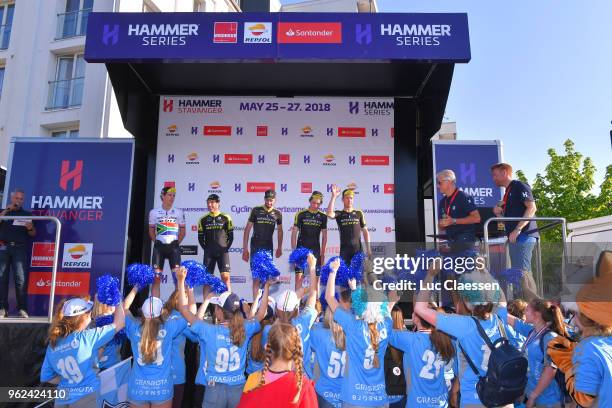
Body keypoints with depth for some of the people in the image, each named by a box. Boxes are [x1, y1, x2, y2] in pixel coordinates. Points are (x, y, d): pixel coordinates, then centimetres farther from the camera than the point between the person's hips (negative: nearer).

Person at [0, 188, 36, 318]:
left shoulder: (27, 214, 15)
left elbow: (33, 234, 11)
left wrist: (30, 228, -10)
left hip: (19, 248, -1)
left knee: (20, 278, -11)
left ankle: (22, 309, -13)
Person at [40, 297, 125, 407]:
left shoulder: (53, 344, 0)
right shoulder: (87, 337, -16)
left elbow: (46, 377, 7)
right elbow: (119, 324, -10)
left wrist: (69, 381, 11)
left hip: (62, 399, 5)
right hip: (85, 398, -5)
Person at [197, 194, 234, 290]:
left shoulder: (225, 218, 2)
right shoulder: (203, 219, 7)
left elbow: (231, 236, 6)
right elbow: (200, 238, 12)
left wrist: (226, 248, 0)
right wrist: (206, 249, 4)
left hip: (222, 252, -2)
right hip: (209, 253, 2)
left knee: (225, 277, -7)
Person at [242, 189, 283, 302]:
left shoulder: (277, 214, 6)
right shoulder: (256, 210, -1)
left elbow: (279, 231, 18)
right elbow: (247, 229, 0)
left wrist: (279, 248, 15)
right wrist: (245, 248, -3)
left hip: (268, 247, 3)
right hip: (256, 246, -3)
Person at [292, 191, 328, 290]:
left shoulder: (323, 217, 5)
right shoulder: (301, 214, -2)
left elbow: (324, 236, 10)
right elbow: (294, 233, -1)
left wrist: (322, 253, 6)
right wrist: (294, 251, -6)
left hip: (315, 251, 2)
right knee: (299, 277, -5)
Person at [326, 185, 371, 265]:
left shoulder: (359, 213, 8)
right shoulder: (339, 214, 2)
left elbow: (365, 231, 11)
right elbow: (329, 214, -21)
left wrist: (368, 249, 5)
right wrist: (333, 196, -23)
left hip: (358, 249, 2)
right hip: (344, 250, -2)